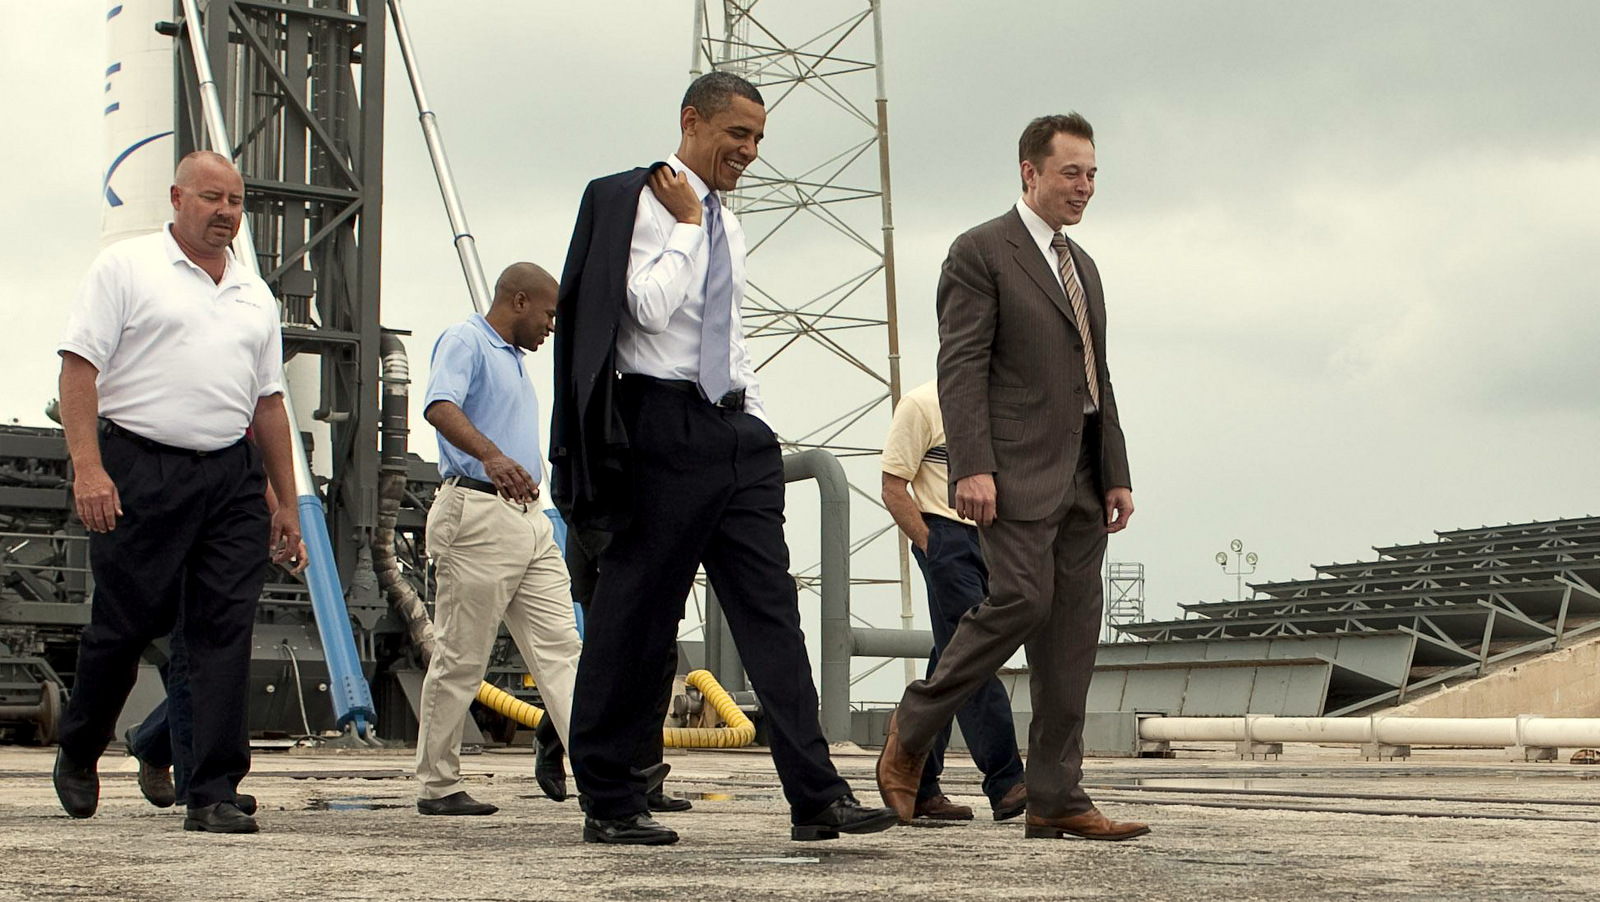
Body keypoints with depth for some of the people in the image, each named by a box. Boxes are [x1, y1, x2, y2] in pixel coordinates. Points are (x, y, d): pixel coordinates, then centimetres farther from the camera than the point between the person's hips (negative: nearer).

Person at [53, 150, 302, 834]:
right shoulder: (125, 267, 3)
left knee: (225, 632, -3)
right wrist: (86, 465, -16)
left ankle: (214, 795, -3)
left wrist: (285, 502, 16)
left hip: (233, 476, 4)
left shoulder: (254, 295, 19)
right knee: (124, 624, 1)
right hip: (139, 469, -4)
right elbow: (80, 366, -5)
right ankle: (78, 753, 26)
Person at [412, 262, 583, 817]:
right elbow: (440, 407, -25)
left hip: (531, 519, 9)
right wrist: (490, 455, -40)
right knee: (460, 659, -3)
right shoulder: (464, 341, -6)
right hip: (478, 514, -9)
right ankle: (437, 786, 6)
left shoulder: (514, 359, 23)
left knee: (560, 649, 1)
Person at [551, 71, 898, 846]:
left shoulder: (727, 228, 21)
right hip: (664, 426, -7)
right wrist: (687, 223, -8)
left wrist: (758, 422, 17)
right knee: (634, 614, -2)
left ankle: (816, 797, -6)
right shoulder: (636, 202, -4)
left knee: (771, 611, -1)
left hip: (736, 431, 8)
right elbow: (649, 306, -18)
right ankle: (609, 802, 8)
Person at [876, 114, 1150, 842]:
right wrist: (972, 466, -21)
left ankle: (1056, 799, 5)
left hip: (1080, 475, 8)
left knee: (1074, 631, 3)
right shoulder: (981, 253, -3)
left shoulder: (1083, 267, 22)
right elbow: (960, 366, -11)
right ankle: (913, 729, 1)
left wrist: (1116, 474, 14)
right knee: (1022, 599, -19)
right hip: (1018, 473, -8)